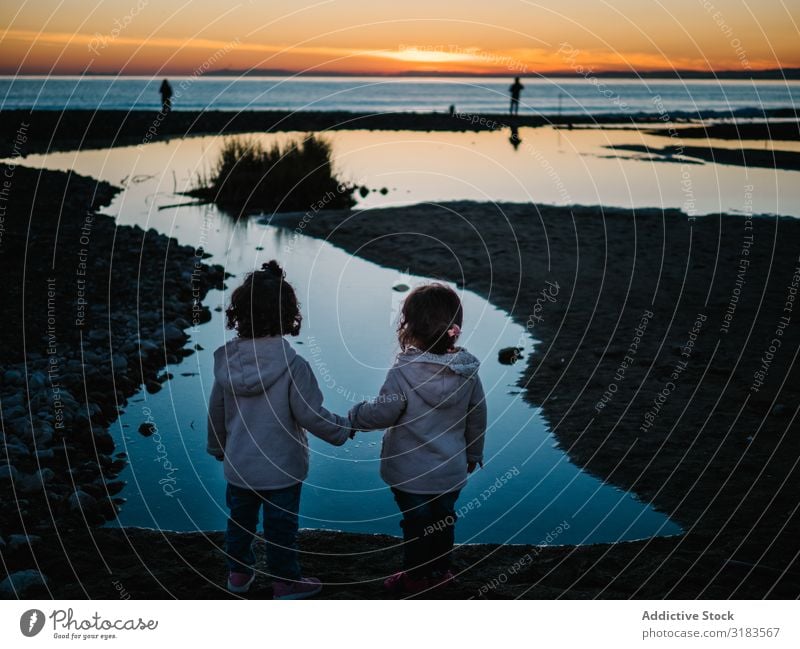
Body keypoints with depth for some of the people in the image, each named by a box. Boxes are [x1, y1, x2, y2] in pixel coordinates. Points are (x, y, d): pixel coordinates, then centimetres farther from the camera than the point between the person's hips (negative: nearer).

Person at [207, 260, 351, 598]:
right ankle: (286, 582, 31)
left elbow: (216, 412, 1)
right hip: (281, 469, -4)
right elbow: (311, 416, -20)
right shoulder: (293, 366, -25)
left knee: (240, 520, 23)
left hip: (238, 466, 4)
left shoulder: (227, 361, -11)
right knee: (281, 527, 14)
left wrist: (218, 448, 18)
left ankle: (239, 573, 41)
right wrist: (343, 429, -2)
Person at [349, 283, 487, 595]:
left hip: (411, 472, -4)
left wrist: (355, 416, 3)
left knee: (416, 522, 13)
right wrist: (474, 453, 17)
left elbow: (382, 412, -18)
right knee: (443, 520, 21)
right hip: (452, 470, 4)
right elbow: (477, 416, 2)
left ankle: (416, 576, 29)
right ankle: (440, 570, 37)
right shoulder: (468, 371, -8)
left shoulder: (404, 371, -24)